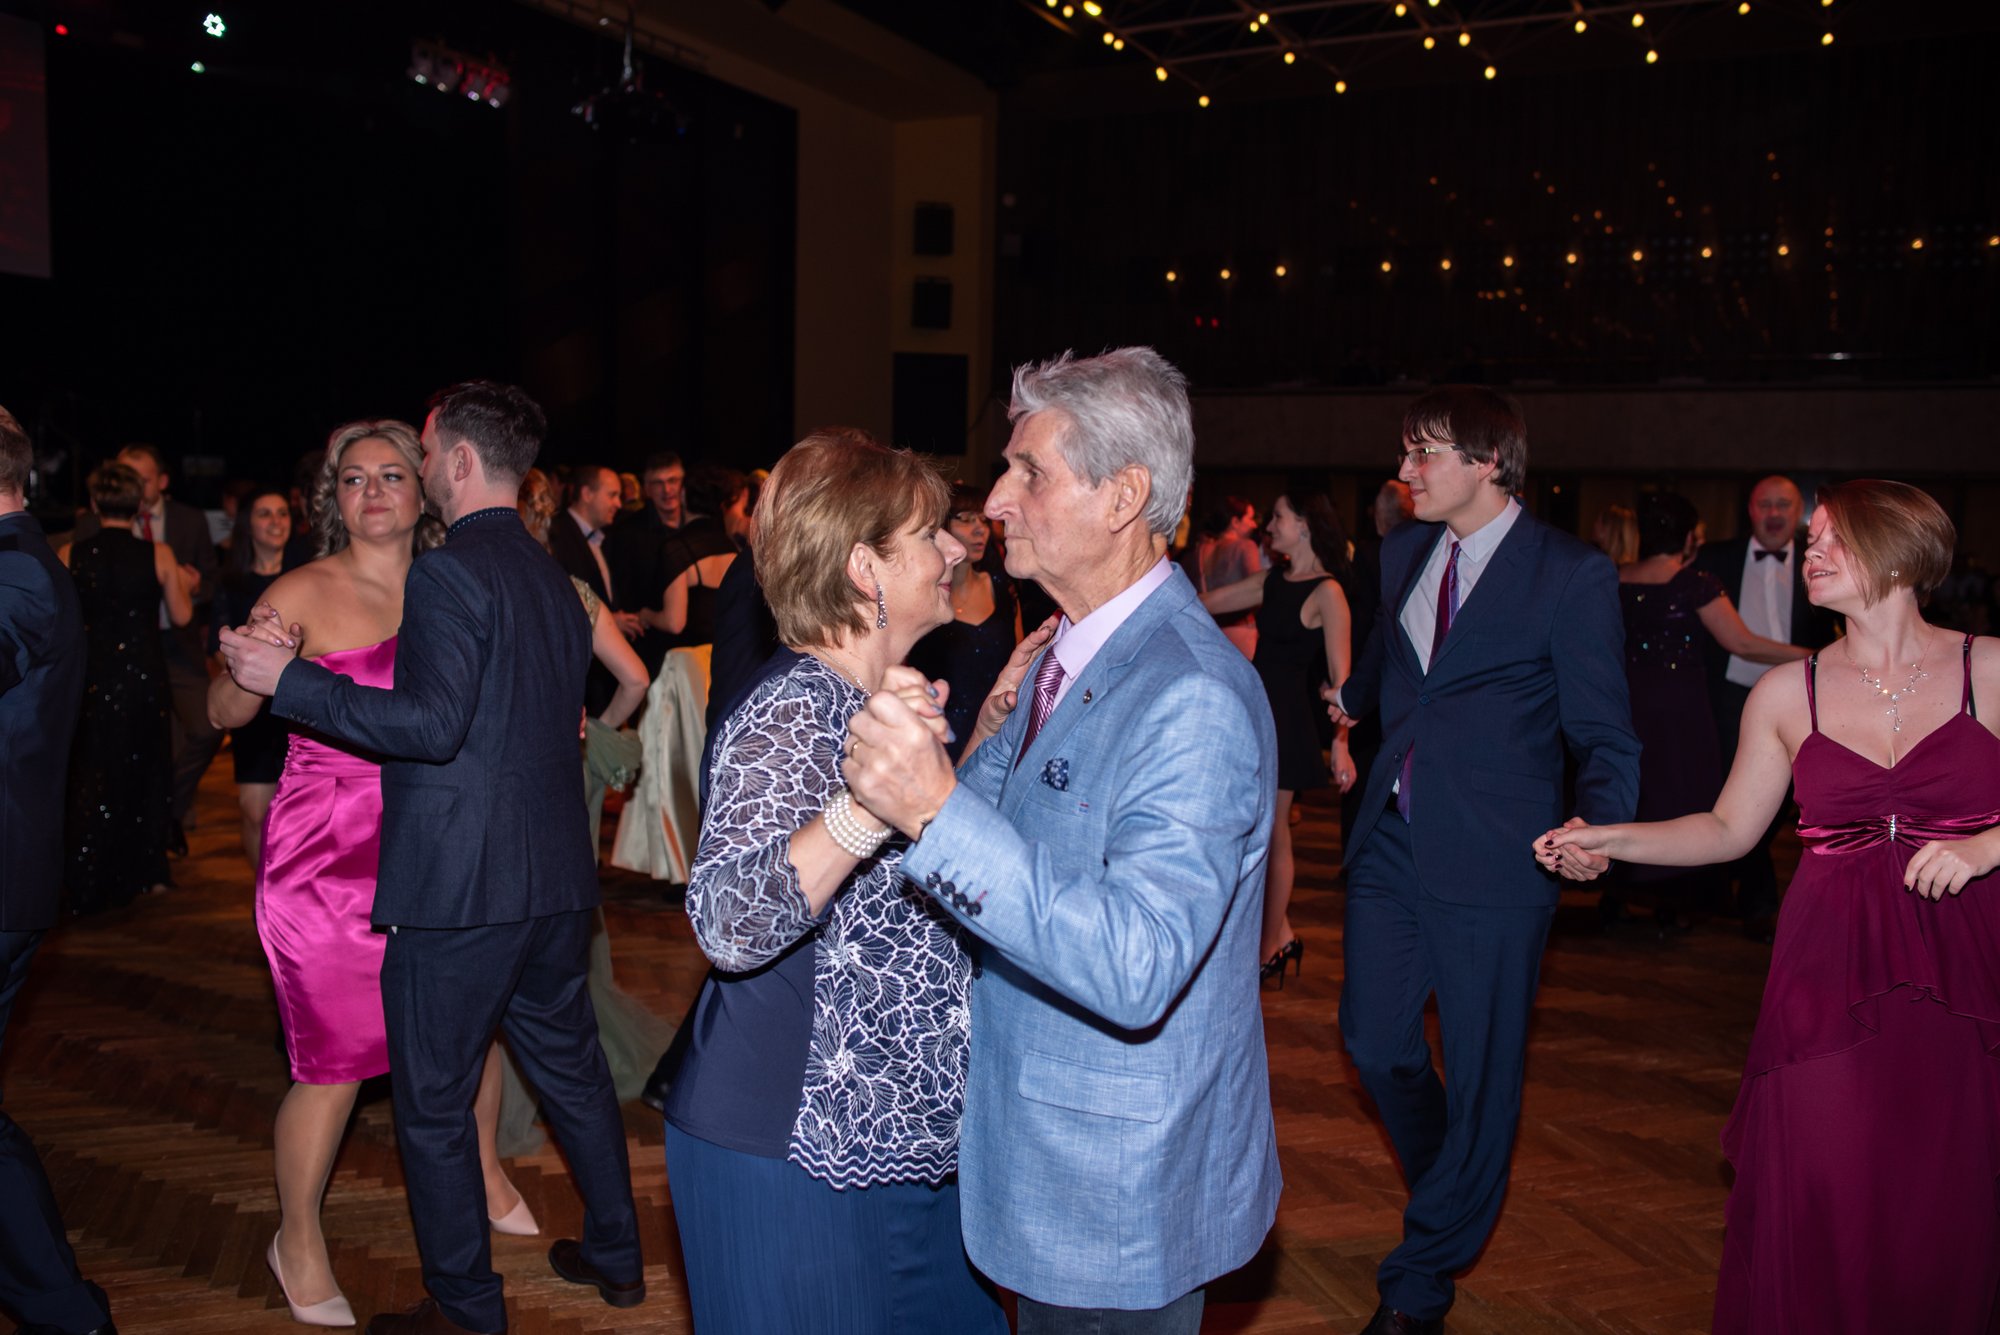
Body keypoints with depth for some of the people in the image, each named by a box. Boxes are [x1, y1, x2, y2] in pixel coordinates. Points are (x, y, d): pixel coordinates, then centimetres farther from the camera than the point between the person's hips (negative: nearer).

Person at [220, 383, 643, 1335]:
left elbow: (435, 723, -24)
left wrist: (291, 678, -18)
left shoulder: (449, 573, -15)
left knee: (433, 1104, 7)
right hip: (557, 878, 9)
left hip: (458, 892, -8)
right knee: (569, 1066, 21)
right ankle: (615, 1255, 34)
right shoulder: (552, 577, 12)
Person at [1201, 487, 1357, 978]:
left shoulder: (1326, 592, -11)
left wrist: (1340, 742, -20)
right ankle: (1281, 935, 22)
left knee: (1271, 832, 1)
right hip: (1252, 708, 7)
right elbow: (1204, 603, 18)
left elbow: (1340, 675, -15)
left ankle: (1270, 949, 14)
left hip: (1287, 717, -7)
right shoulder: (1272, 582, 11)